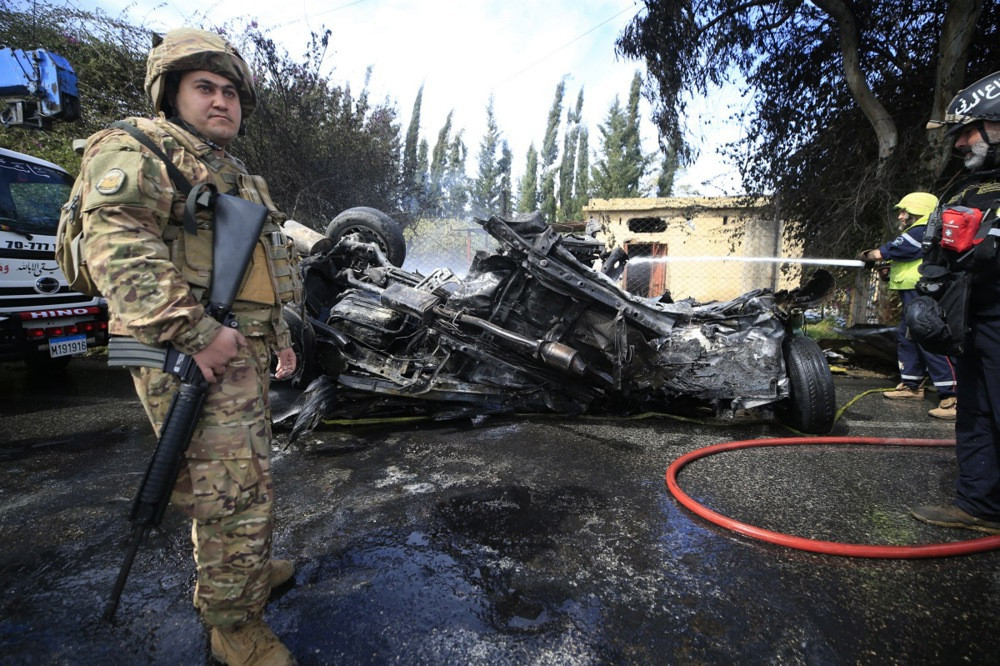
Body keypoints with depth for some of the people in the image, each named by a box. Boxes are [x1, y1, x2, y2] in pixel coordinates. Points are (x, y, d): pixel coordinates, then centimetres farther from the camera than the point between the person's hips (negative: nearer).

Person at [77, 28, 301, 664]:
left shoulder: (240, 178, 24)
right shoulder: (139, 148, -4)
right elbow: (119, 247, -20)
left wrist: (280, 337, 24)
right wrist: (195, 331, -26)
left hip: (244, 352, 10)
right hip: (195, 357, -10)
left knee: (245, 476, 22)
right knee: (235, 494, -5)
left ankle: (243, 568, 42)